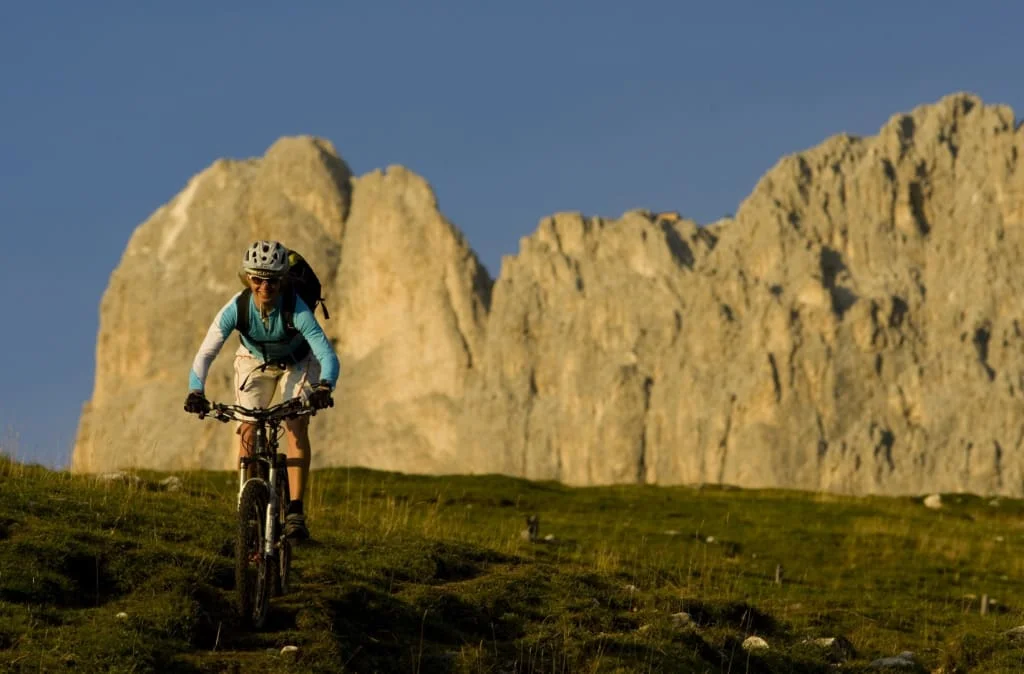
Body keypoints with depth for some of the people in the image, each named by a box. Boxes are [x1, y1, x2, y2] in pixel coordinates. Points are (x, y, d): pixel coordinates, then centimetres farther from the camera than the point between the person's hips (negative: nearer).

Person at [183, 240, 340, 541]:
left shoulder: (296, 309, -37)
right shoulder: (236, 308, -33)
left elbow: (328, 354, -45)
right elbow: (205, 354, -37)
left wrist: (324, 388, -65)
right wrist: (196, 392, -54)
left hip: (297, 363, -2)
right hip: (254, 363, 2)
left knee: (297, 426, -20)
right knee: (247, 431, -11)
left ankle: (295, 512, -19)